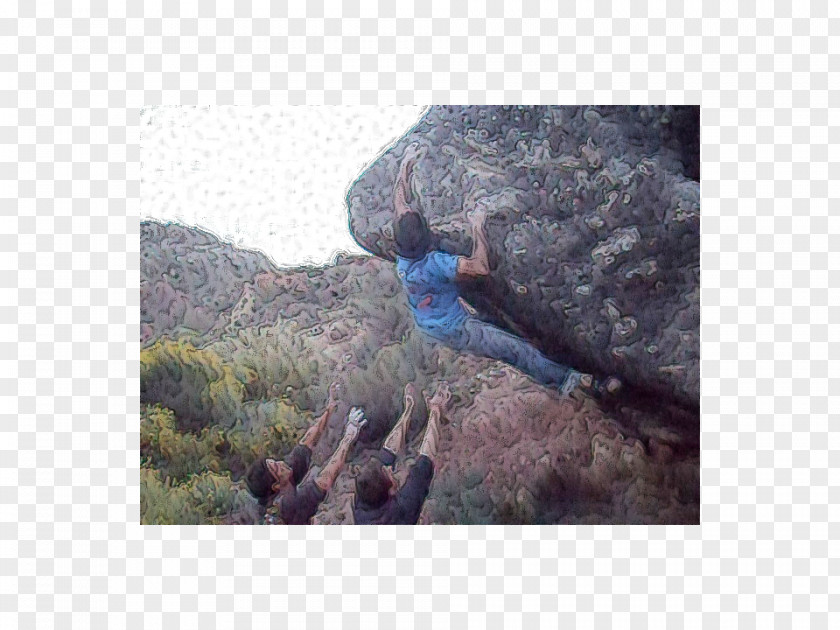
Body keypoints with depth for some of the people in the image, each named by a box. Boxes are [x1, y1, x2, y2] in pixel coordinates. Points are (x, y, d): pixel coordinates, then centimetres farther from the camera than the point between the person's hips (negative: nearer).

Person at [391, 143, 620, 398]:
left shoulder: (402, 256, -13)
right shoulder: (434, 263, -37)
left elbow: (400, 202, -1)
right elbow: (481, 267, -44)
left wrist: (407, 162, 6)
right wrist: (477, 226, -34)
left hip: (426, 325, 9)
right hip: (455, 330, -9)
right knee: (517, 350, -11)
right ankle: (571, 380, -10)